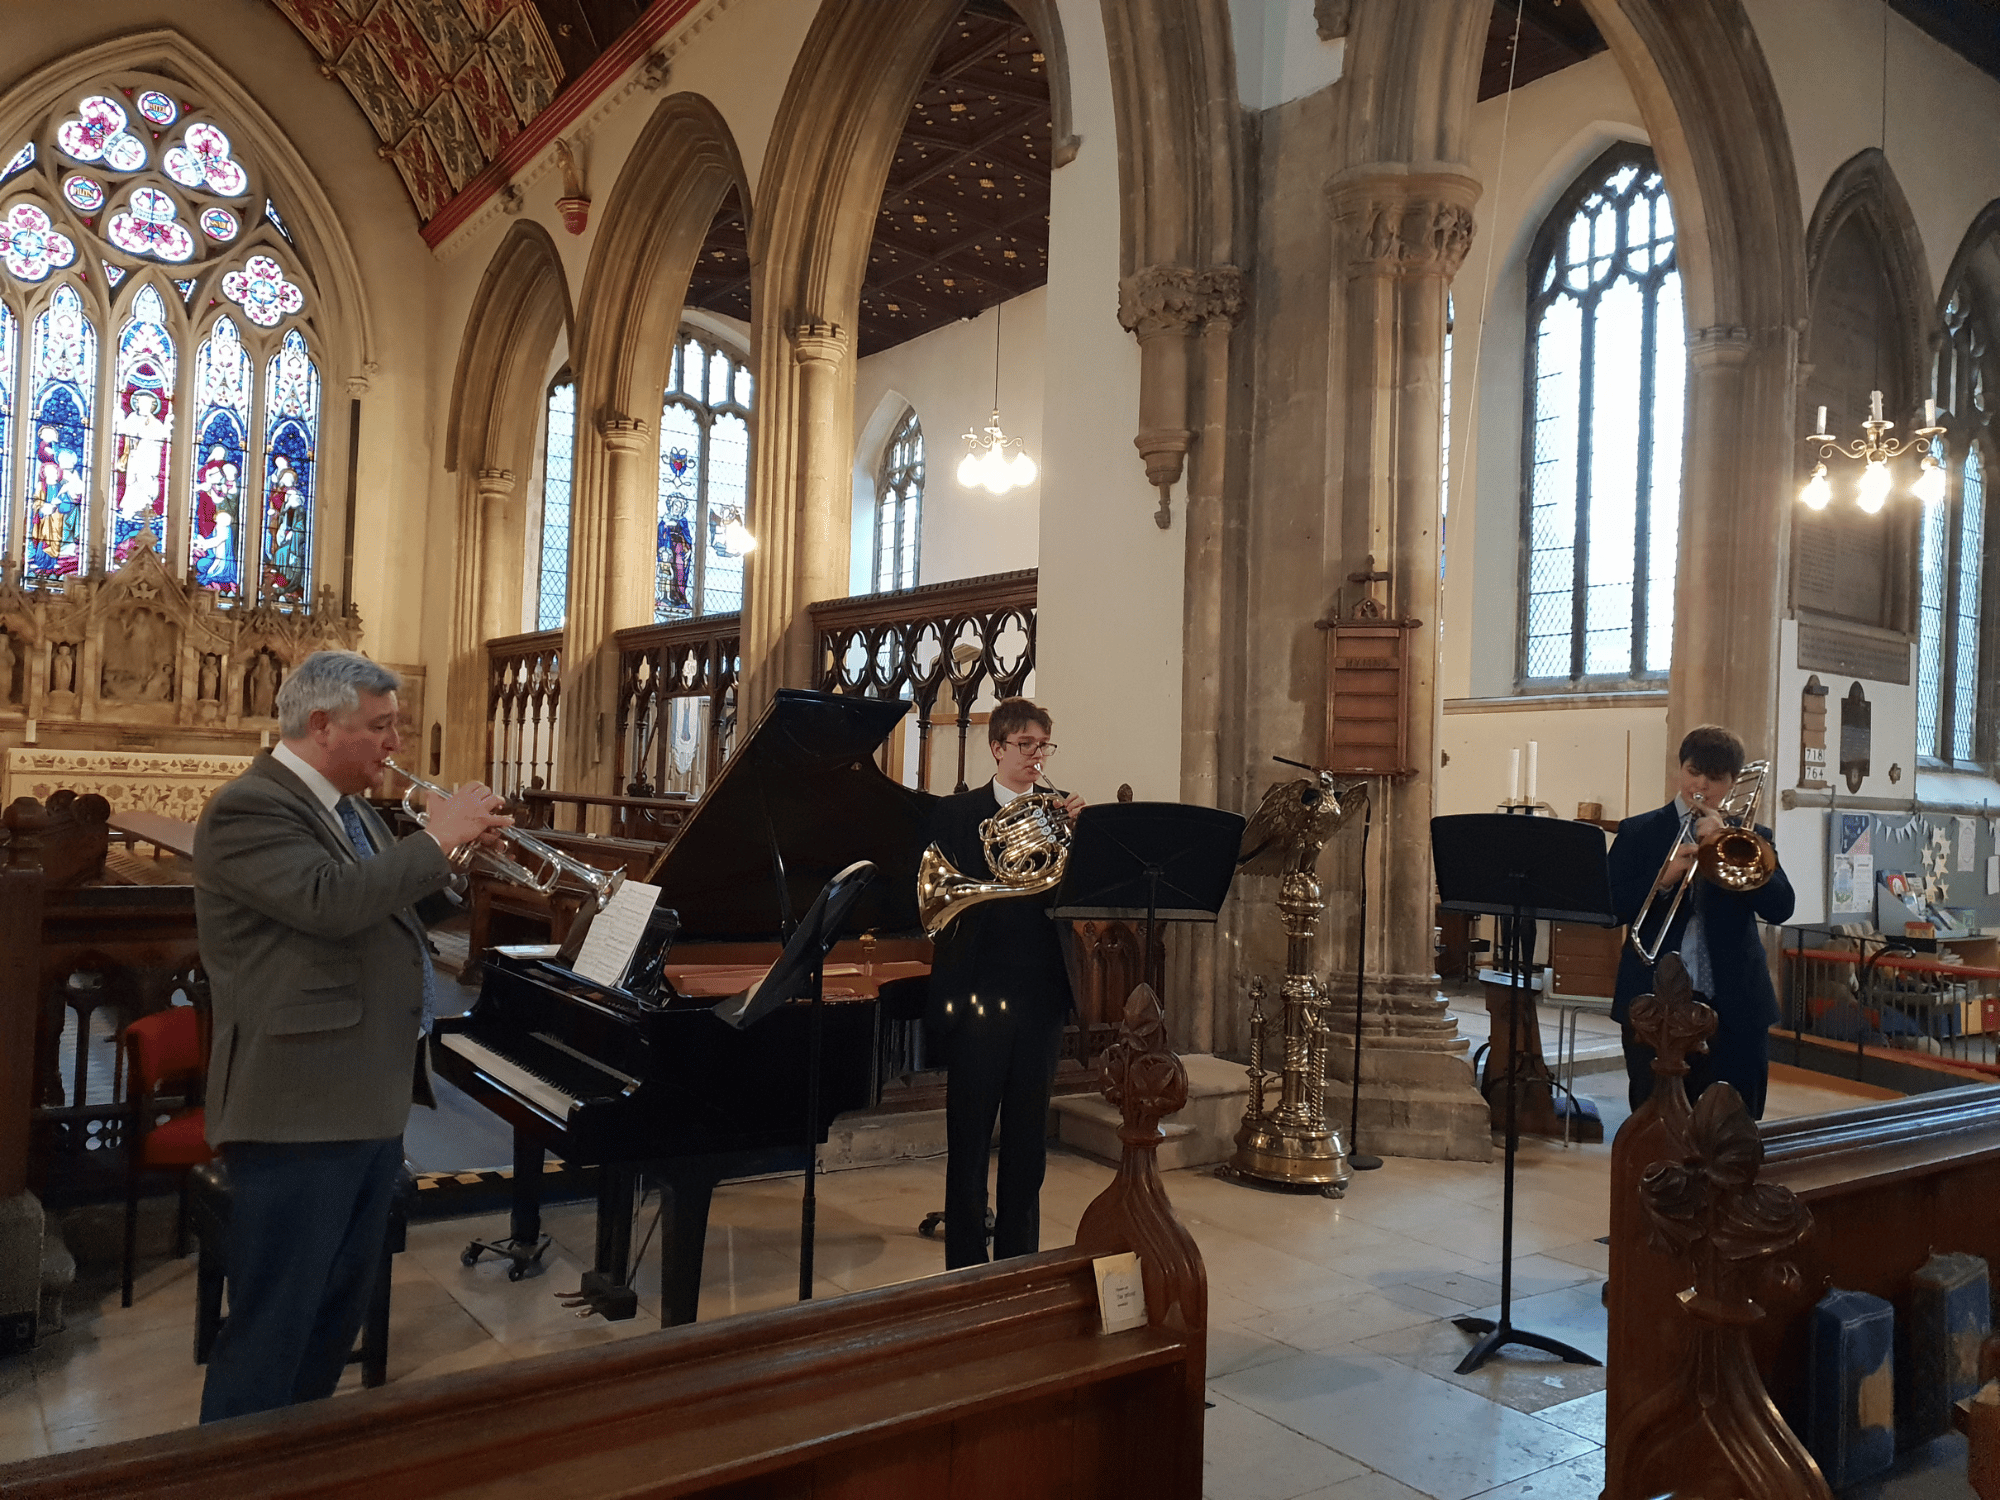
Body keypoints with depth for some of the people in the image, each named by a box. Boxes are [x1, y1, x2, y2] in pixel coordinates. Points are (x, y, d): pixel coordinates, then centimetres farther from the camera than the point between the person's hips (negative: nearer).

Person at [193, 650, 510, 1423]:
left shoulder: (350, 810, 15)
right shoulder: (251, 808, -15)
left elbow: (396, 908, 22)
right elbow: (331, 901, -30)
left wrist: (460, 857, 5)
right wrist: (434, 840, -18)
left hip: (370, 1104, 10)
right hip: (298, 1111, -10)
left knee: (337, 1313, 21)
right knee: (272, 1329, -1)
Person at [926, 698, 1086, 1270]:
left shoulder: (1060, 813, 10)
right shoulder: (955, 813, 2)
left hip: (1040, 996, 3)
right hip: (978, 995, -3)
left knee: (1028, 1140, 12)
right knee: (969, 1143, 4)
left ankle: (1019, 1263, 25)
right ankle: (965, 1272, 15)